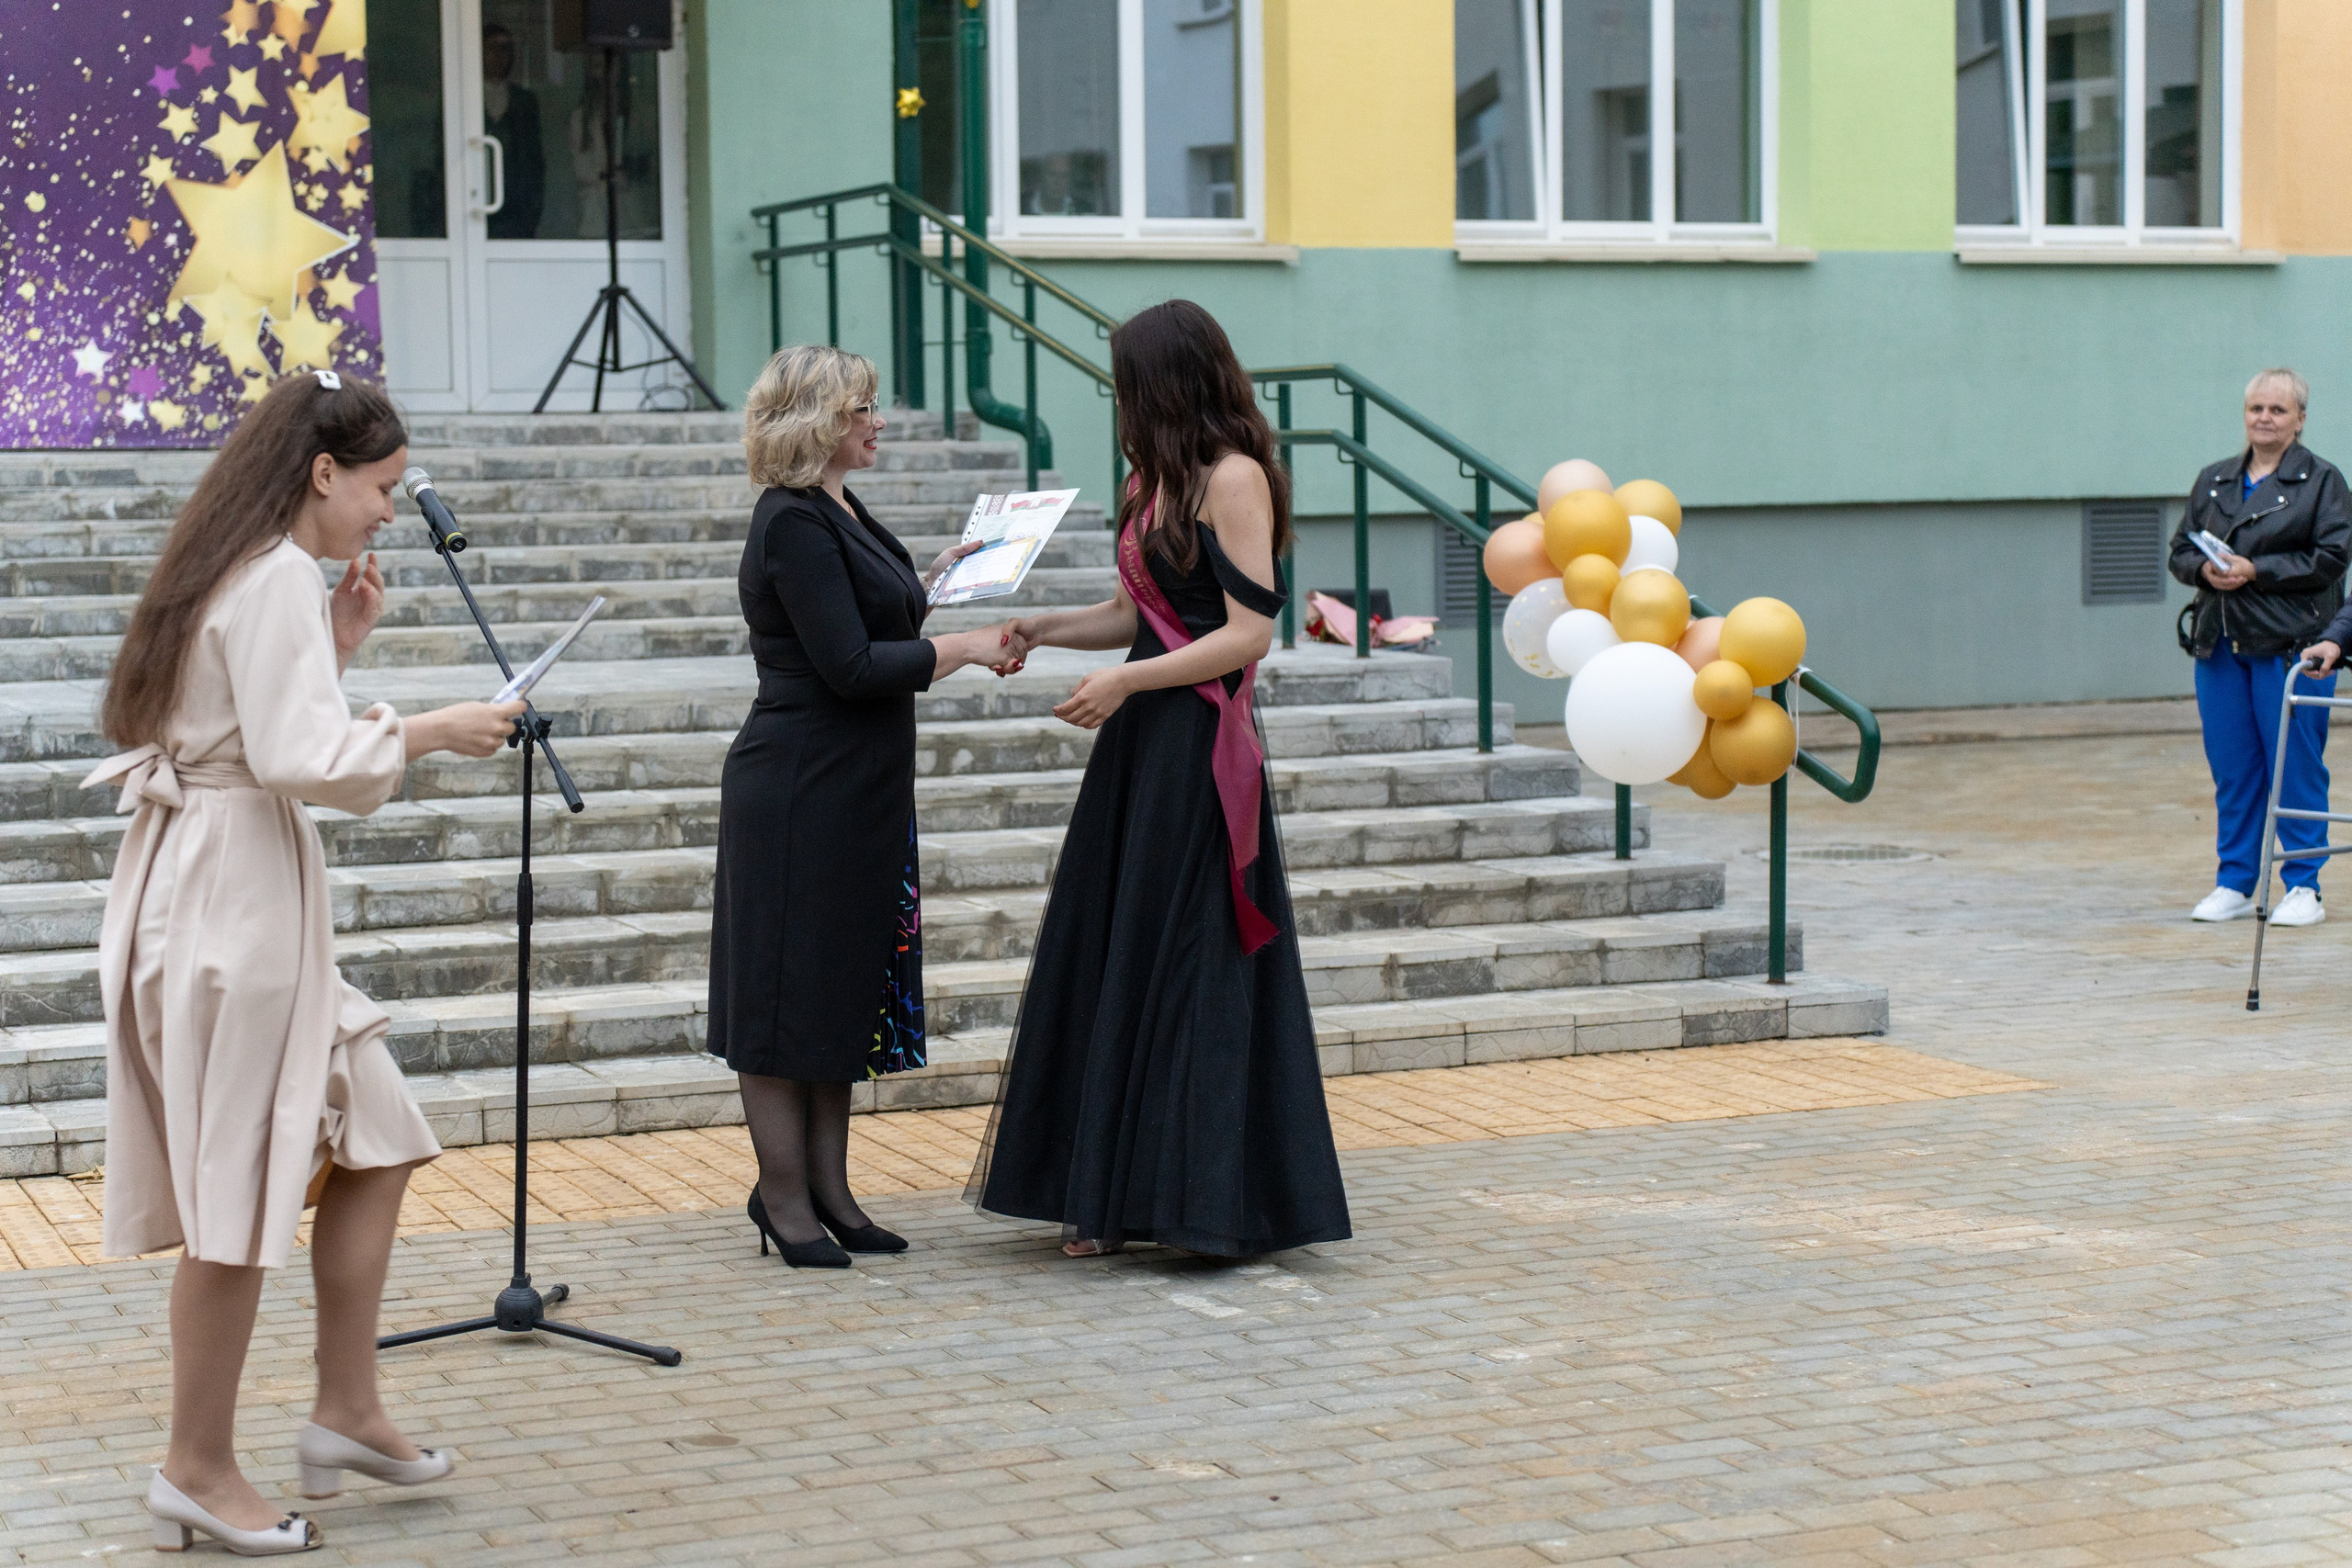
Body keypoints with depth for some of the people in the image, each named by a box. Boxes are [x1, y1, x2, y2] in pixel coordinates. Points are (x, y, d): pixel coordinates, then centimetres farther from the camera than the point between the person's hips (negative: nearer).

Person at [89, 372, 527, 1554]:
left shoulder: (241, 570, 17)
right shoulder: (276, 579, -14)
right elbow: (303, 760, -22)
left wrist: (339, 646, 13)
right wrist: (428, 734, -10)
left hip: (218, 886, 11)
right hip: (233, 894, -11)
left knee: (374, 1143, 14)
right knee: (240, 1191, -3)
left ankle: (346, 1415, 20)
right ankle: (199, 1473, 6)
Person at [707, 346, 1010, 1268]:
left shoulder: (837, 511, 13)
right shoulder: (794, 526, -17)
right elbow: (848, 666, -21)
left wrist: (932, 577, 16)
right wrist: (961, 649, -15)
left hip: (859, 793, 10)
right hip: (799, 795, -10)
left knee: (846, 987, 12)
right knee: (792, 989, -1)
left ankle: (825, 1188, 19)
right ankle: (784, 1196, 7)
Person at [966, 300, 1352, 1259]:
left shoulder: (1234, 477, -12)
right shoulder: (1156, 478, 15)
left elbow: (1250, 634, -16)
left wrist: (1127, 681, -18)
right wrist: (1042, 630, 5)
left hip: (1199, 752, -9)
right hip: (1139, 747, 9)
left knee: (1189, 964, -3)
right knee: (1111, 960, 9)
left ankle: (1214, 1202, 6)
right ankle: (1117, 1196, 16)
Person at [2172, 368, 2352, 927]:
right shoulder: (2213, 481, 16)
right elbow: (2180, 550, 18)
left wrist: (2257, 571, -14)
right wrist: (2205, 569, -5)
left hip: (2290, 644, -5)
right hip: (2220, 644, 5)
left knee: (2295, 766, -3)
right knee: (2231, 769, 7)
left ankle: (2304, 887, 5)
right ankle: (2234, 884, 16)